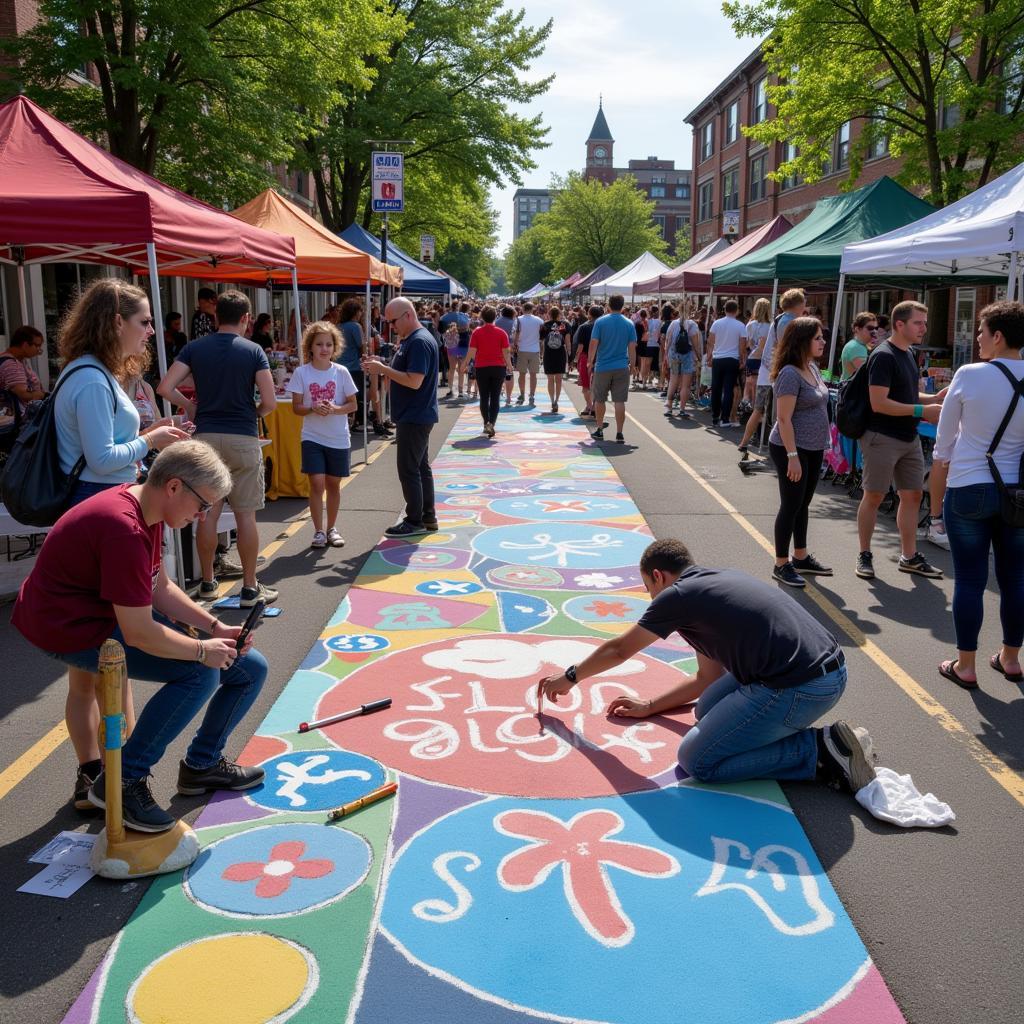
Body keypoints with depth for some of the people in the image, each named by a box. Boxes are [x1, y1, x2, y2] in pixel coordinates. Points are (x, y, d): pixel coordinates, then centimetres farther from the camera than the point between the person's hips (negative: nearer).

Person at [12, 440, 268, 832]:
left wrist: (214, 627, -2)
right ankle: (123, 781, -11)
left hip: (110, 610, 10)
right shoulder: (125, 529, -30)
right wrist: (202, 649, -16)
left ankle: (201, 763, 23)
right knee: (200, 673, -24)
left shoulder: (145, 510, 2)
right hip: (71, 627, -10)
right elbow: (138, 634, -30)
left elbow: (160, 587, 9)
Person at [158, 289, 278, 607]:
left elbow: (165, 388, -5)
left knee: (207, 513, 10)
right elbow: (269, 402, -9)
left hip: (206, 437, 3)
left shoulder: (194, 348, 3)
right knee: (245, 515, 3)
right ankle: (250, 588, 9)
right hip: (243, 439, -2)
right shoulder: (253, 351, -3)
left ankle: (208, 582, 21)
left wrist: (190, 406, 11)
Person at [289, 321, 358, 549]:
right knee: (317, 483, -7)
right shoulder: (301, 372, -4)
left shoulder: (341, 372, -3)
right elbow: (296, 406, -2)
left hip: (339, 439, 1)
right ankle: (318, 531, 5)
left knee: (333, 484, 11)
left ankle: (332, 529, 26)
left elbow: (352, 404, 1)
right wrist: (313, 409, -22)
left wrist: (336, 409, -18)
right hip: (312, 438, -1)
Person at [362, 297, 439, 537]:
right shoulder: (410, 340, 13)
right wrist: (380, 367, 3)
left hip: (415, 418, -11)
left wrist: (383, 369, -19)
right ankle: (427, 517, 21)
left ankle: (415, 521, 3)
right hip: (415, 416, 11)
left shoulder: (420, 342, -19)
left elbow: (414, 381, -26)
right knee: (421, 467, 14)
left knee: (408, 469, -5)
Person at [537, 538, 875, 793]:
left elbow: (618, 650, 13)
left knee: (698, 760, -1)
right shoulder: (716, 581, 23)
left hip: (799, 688, -9)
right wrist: (649, 707, 37)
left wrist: (569, 677, 28)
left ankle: (824, 751, -5)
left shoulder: (677, 595, -2)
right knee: (706, 711, 21)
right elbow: (707, 678, 31)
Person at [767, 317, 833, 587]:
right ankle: (781, 565, 9)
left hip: (813, 449, 9)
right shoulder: (790, 373, -18)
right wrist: (792, 456, -23)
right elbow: (784, 419, -21)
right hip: (792, 449, -9)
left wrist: (821, 444, 18)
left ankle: (801, 557, 28)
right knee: (790, 506, -1)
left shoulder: (813, 368, 10)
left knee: (803, 504, 16)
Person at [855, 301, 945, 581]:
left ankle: (909, 556, 20)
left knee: (912, 495, 10)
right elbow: (879, 403, -22)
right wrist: (921, 410, -22)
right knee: (874, 496, 1)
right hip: (882, 438, -9)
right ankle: (864, 556, 12)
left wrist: (933, 398, 6)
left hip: (909, 439, 9)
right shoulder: (883, 356, -15)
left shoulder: (908, 355, 14)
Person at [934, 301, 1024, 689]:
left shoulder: (969, 375, -12)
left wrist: (942, 458, 20)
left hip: (969, 488, -3)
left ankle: (965, 666, 11)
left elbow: (946, 428, 1)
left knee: (969, 579, 4)